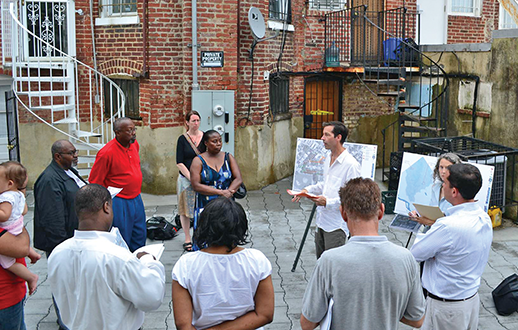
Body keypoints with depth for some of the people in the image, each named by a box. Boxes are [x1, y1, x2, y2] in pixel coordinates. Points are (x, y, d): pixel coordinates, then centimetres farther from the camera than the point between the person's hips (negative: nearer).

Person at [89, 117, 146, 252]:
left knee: (140, 238, 16)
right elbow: (95, 182, -13)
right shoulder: (107, 152, -20)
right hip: (119, 204, -7)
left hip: (137, 199, 7)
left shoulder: (134, 144, 3)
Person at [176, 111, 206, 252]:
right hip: (186, 178, -1)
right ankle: (187, 239, 15)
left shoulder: (205, 137, 4)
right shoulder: (182, 139, -1)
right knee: (186, 209, 4)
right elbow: (179, 162, -4)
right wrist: (191, 177, -13)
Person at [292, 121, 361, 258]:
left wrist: (328, 202, -27)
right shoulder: (328, 158, 10)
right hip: (322, 221, 9)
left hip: (336, 225, -9)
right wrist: (308, 190, 10)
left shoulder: (351, 165, -20)